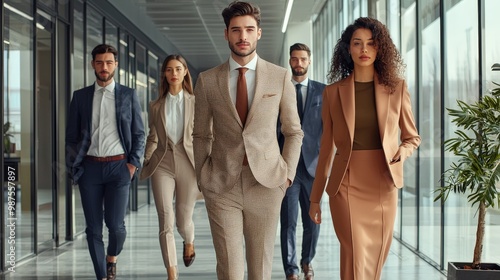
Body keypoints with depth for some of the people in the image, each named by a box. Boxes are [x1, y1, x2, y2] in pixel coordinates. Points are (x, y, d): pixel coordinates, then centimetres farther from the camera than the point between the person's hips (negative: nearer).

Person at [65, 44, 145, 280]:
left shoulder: (128, 95, 5)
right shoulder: (80, 96, 8)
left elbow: (139, 133, 7)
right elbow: (71, 136, 10)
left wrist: (133, 163, -2)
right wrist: (72, 166, 2)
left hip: (118, 166, -1)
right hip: (89, 167, 2)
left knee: (115, 224, -7)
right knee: (93, 227, 3)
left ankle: (112, 258, 25)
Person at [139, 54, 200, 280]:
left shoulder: (195, 103, 2)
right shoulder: (156, 106, 8)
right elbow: (152, 138, 14)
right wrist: (145, 163, 6)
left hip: (188, 165, -1)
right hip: (162, 165, 1)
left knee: (183, 220, 7)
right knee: (166, 221, -8)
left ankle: (189, 242, 45)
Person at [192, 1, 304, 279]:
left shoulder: (281, 77, 2)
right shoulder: (207, 80, 3)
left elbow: (294, 132, 8)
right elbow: (201, 135, 11)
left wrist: (288, 174, 1)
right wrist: (202, 178, 7)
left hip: (266, 183, 0)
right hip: (221, 186, 0)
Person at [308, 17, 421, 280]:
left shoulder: (397, 87, 4)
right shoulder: (333, 91, 3)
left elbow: (411, 137, 13)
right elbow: (326, 146, 7)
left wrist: (403, 151, -12)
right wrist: (315, 198, 9)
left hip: (383, 185, 2)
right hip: (346, 184, -2)